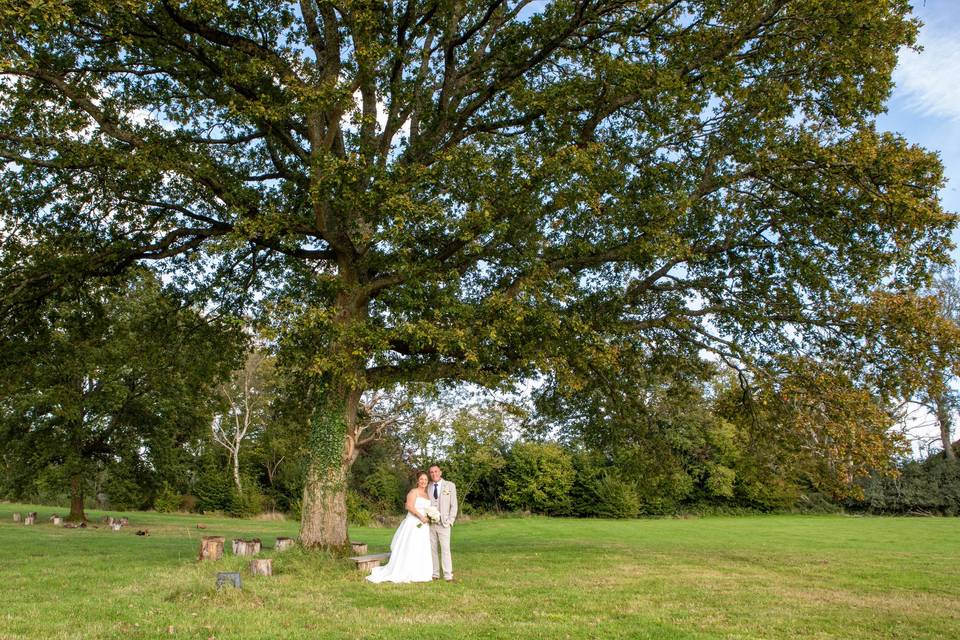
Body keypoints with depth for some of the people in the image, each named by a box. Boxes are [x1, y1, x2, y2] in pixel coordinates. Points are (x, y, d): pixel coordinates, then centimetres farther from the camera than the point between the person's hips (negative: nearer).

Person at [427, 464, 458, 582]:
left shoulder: (450, 485, 3)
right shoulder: (428, 487, 10)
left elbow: (453, 505, 2)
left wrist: (450, 521, -6)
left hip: (443, 523, -3)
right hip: (430, 523, 3)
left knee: (445, 549, -9)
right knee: (432, 549, 3)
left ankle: (448, 575, -7)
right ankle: (435, 574, 8)